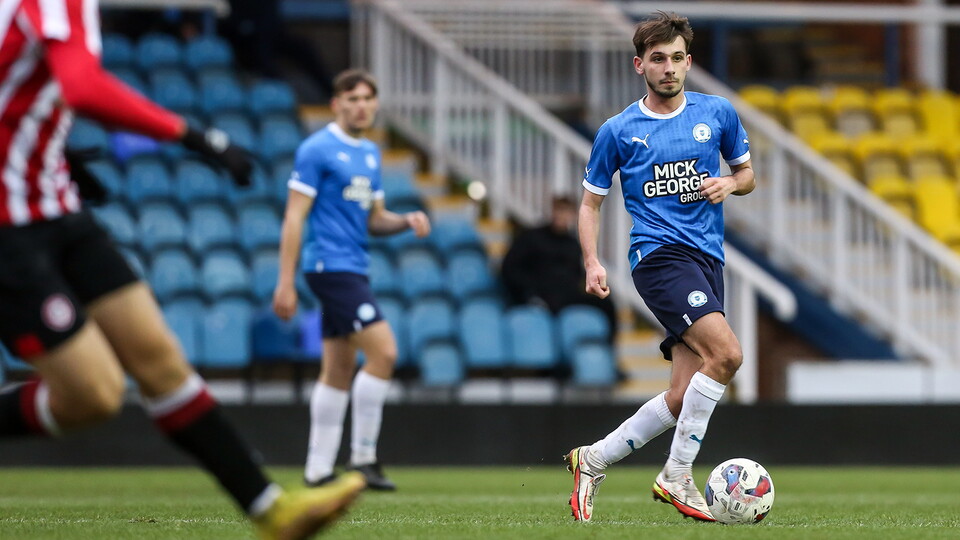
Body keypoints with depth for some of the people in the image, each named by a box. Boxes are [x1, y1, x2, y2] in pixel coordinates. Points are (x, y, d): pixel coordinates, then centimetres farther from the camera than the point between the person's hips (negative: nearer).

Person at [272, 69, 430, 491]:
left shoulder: (370, 154, 16)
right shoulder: (317, 150, -8)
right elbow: (294, 216, -11)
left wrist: (407, 221, 1)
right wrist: (286, 282, -15)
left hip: (353, 267, 9)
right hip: (330, 264, -9)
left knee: (339, 370, 9)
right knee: (384, 351, -16)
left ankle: (318, 469, 12)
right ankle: (362, 457, -10)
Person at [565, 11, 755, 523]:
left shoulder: (717, 113, 10)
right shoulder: (618, 131, 3)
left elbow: (747, 173, 22)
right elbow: (591, 201, 10)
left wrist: (730, 183, -2)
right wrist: (592, 263, -5)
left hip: (708, 259, 5)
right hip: (658, 254, -5)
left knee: (683, 396, 1)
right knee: (726, 352, -25)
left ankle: (593, 460, 18)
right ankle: (677, 476, -15)